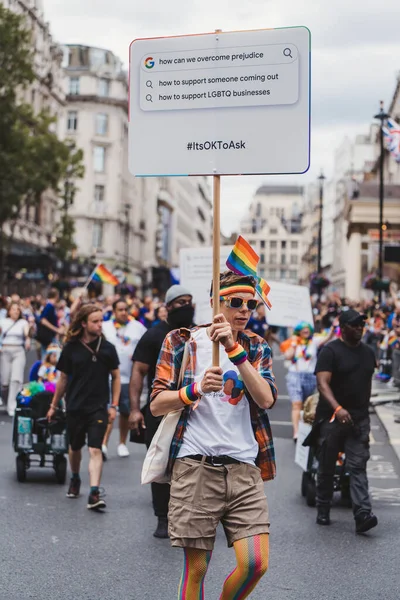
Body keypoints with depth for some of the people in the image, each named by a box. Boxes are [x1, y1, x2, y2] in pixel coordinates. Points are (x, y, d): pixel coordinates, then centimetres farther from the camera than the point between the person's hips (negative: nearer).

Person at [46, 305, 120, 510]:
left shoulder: (107, 348, -3)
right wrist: (53, 405, 12)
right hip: (75, 407, 2)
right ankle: (75, 479, 43)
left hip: (98, 408, -2)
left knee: (95, 450, -13)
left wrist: (114, 405, -1)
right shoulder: (71, 348, -2)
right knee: (75, 448, 17)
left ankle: (94, 493, -17)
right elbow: (63, 379, 8)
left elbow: (115, 377, 5)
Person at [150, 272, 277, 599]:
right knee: (196, 567, 1)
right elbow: (157, 404, 2)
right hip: (195, 466, -2)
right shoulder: (181, 342, 6)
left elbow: (266, 399, -7)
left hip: (244, 468, 2)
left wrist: (234, 349, -16)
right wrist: (197, 389, -16)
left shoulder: (257, 347, 12)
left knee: (256, 563, -6)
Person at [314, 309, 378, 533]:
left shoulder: (368, 352, 13)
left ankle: (363, 514, -15)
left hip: (360, 419, 4)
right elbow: (322, 383, -17)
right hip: (332, 417, -4)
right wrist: (338, 408, -31)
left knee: (358, 466, -6)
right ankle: (323, 511, 19)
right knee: (327, 466, 7)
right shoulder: (331, 351, -7)